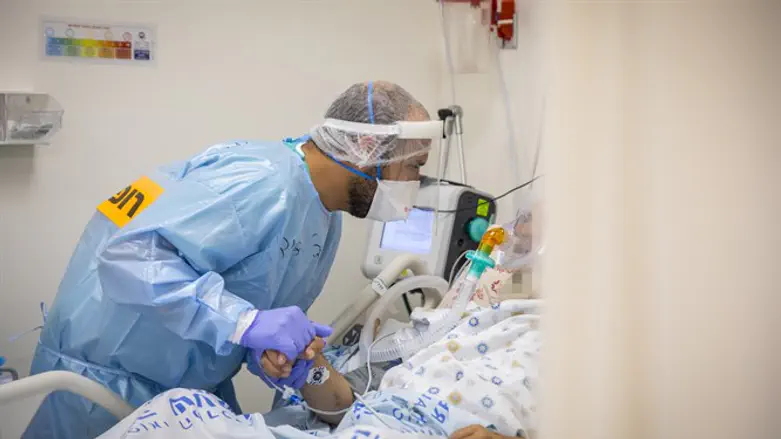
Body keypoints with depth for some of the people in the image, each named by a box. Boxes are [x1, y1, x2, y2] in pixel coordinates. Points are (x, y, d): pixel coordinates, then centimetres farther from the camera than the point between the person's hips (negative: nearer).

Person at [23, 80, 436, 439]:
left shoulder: (325, 217, 3)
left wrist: (267, 348, -12)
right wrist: (246, 321, -38)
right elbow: (129, 255, -34)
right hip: (108, 380, -8)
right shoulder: (261, 185, -28)